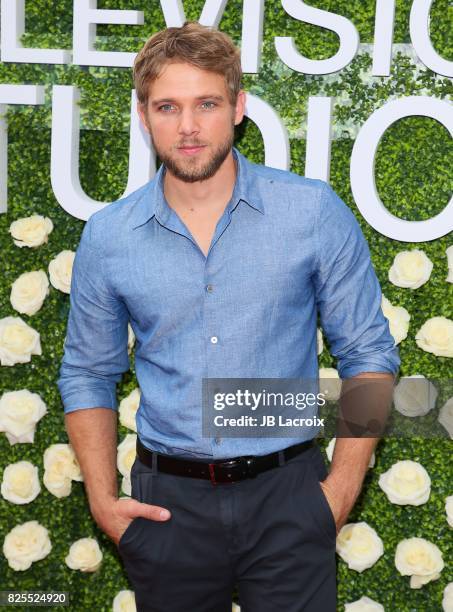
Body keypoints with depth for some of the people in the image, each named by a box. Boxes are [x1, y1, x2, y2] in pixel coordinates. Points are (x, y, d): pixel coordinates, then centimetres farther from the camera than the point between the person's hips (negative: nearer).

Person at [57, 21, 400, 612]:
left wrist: (342, 488, -7)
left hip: (287, 496, -1)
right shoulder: (107, 236, 0)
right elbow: (88, 374, 11)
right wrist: (103, 499, 1)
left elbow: (368, 354, 0)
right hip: (167, 502, 2)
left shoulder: (315, 212, -5)